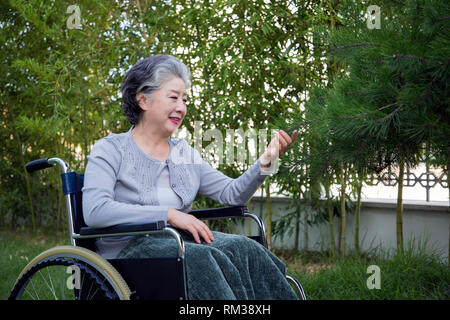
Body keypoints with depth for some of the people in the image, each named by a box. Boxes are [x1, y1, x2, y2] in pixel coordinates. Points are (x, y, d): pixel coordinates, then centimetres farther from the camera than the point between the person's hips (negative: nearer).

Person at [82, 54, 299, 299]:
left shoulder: (186, 154, 19)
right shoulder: (110, 150, 0)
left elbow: (232, 194, 14)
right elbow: (94, 211, -17)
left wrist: (265, 161, -4)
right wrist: (169, 214, -19)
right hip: (129, 248, -5)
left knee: (243, 248, -24)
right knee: (199, 257, -35)